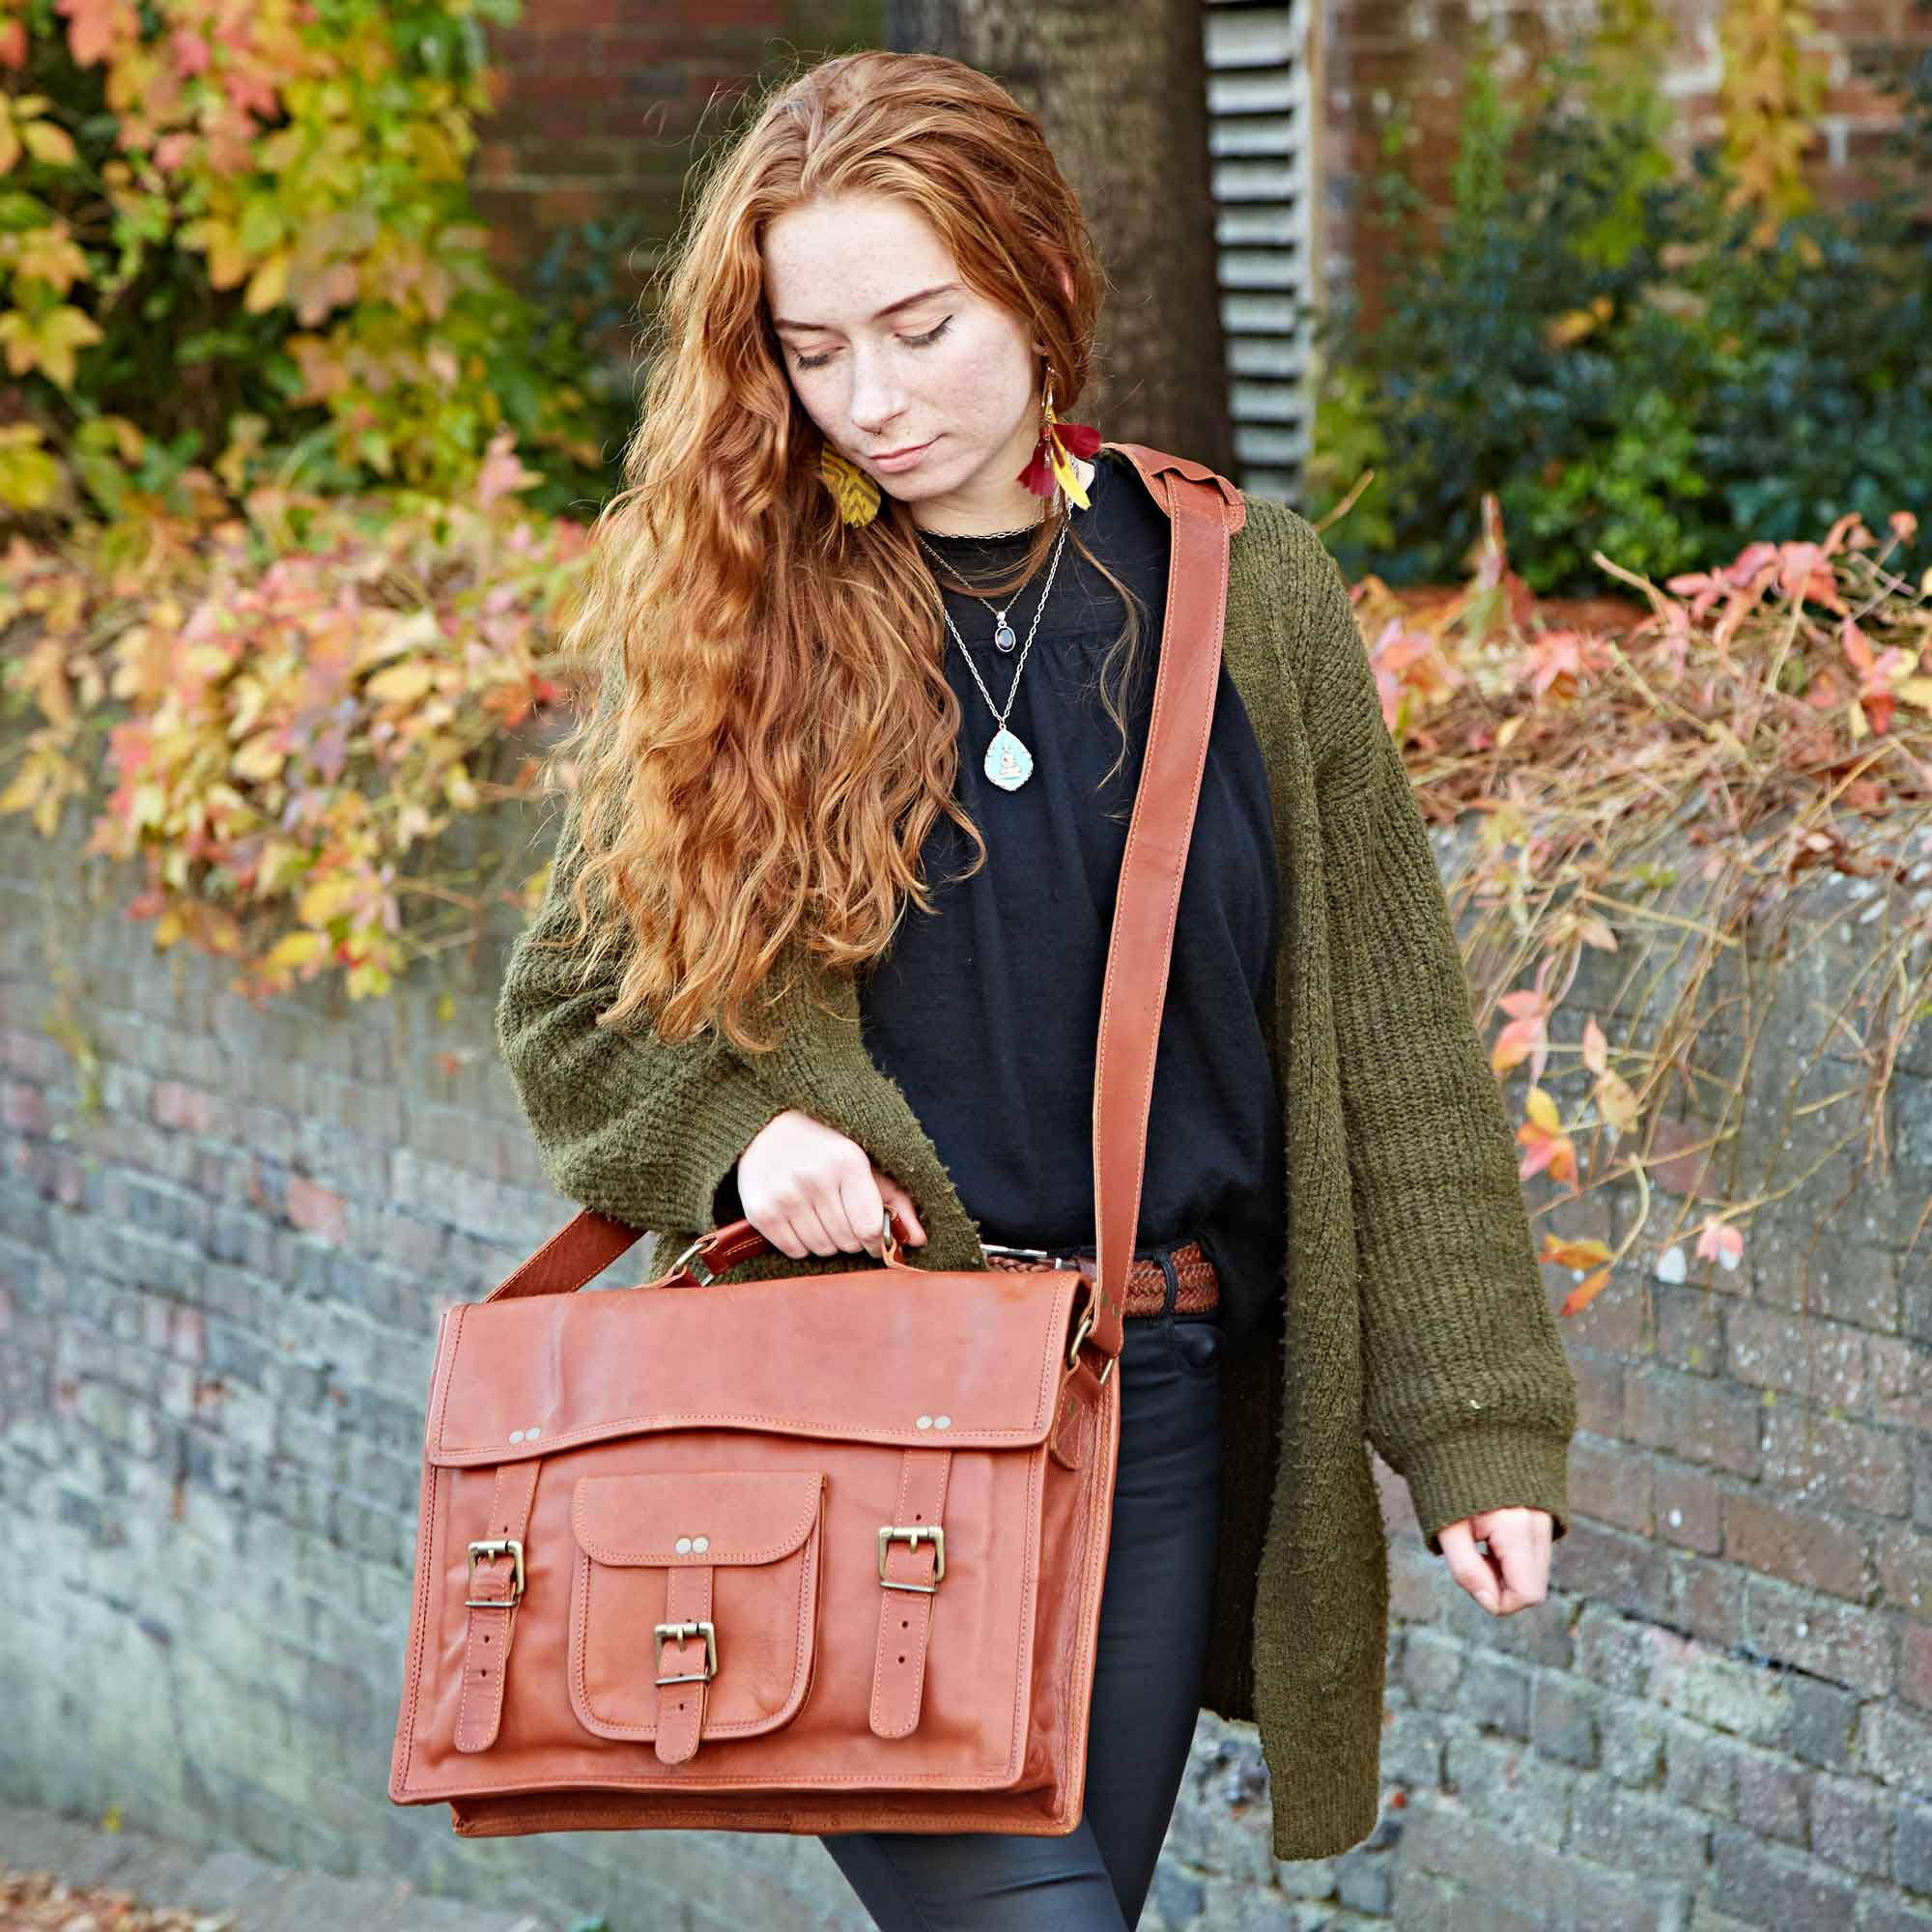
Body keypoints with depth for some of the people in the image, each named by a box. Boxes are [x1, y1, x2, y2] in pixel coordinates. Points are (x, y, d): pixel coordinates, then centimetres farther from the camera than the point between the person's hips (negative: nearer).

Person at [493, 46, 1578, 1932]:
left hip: (1167, 1411, 2)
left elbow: (1387, 1029, 4)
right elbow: (565, 1011, 9)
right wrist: (738, 1133, -11)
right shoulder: (728, 615, 2)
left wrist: (1475, 1419, 0)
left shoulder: (1245, 595, 3)